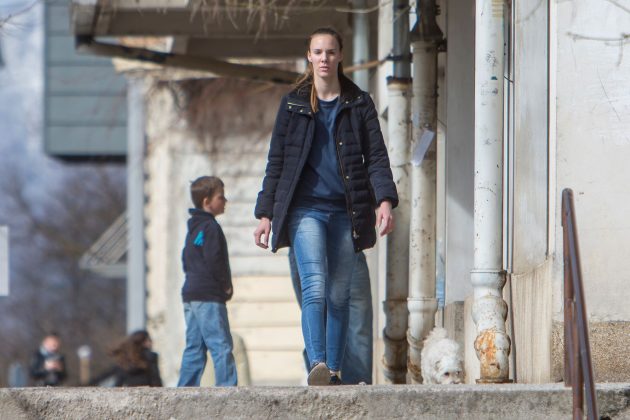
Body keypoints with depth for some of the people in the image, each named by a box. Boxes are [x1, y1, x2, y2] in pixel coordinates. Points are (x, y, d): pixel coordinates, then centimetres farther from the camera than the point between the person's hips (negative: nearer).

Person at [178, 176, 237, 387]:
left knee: (194, 348, 10)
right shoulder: (210, 227, -11)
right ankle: (227, 386, -14)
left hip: (190, 295, 10)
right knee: (221, 345, -10)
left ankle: (185, 389, 8)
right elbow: (213, 261, -19)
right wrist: (226, 285, -7)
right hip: (208, 297, -10)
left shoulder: (193, 228, 18)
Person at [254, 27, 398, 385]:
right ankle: (318, 365, -32)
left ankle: (334, 372, 11)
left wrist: (385, 200, -12)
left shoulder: (359, 104, 9)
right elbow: (276, 161, 12)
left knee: (339, 295, 3)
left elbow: (377, 156, 4)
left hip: (347, 211, 1)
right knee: (315, 287, -20)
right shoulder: (293, 104, 10)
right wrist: (266, 214, 7)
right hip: (306, 208, -1)